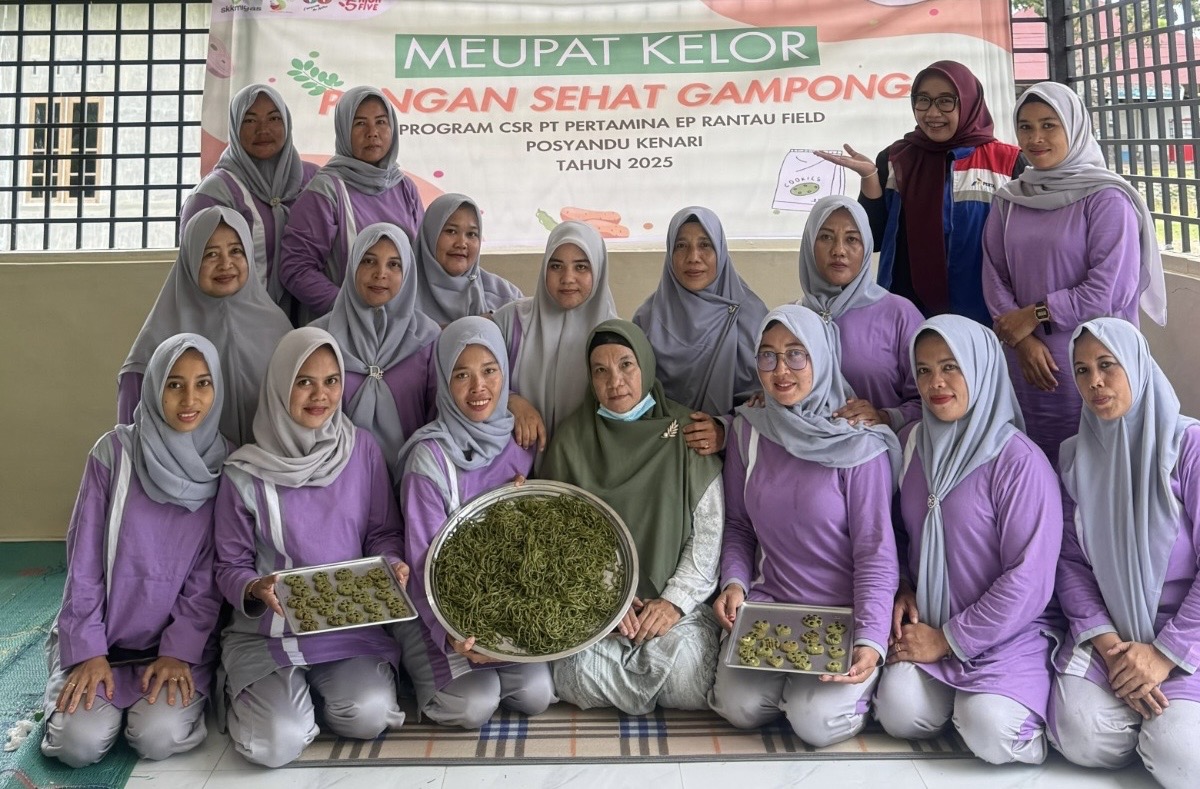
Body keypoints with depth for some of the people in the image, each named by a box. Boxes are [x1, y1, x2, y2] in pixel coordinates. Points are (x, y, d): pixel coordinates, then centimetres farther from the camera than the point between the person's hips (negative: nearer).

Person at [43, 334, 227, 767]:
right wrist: (88, 650, -8)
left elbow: (209, 575, -3)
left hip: (181, 635, 0)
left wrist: (181, 651, -11)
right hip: (105, 632, 1)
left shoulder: (223, 465, -5)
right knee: (80, 742, -16)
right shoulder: (115, 451, -8)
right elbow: (84, 558, -5)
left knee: (159, 738, -21)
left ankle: (184, 678, 10)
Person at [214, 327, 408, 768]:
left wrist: (392, 564, -17)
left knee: (369, 716, -22)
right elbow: (230, 566, -2)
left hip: (352, 622, 1)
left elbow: (383, 533, 5)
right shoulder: (246, 473, -9)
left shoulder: (363, 450, -3)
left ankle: (316, 685, 12)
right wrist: (256, 589, -23)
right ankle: (252, 689, 16)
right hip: (271, 630, -1)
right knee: (277, 743, -19)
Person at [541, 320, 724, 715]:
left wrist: (675, 600, -12)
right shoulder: (571, 438, 4)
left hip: (676, 601, 0)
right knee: (577, 679, -26)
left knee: (689, 687, -26)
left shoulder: (686, 432, 1)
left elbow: (708, 531, -1)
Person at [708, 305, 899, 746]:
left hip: (845, 610, -3)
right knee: (739, 705, -17)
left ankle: (858, 683, 13)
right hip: (769, 601, 4)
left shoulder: (857, 443, -13)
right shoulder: (747, 430, 1)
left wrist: (871, 639, -23)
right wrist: (734, 583, -9)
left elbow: (875, 552, -13)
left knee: (817, 721, -20)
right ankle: (790, 678, 16)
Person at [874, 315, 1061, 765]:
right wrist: (903, 590, -2)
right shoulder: (912, 443, 3)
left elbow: (1029, 578, -16)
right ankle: (953, 687, 12)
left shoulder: (1019, 461, -15)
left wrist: (948, 640, -12)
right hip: (925, 627, 4)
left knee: (987, 732, -27)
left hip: (1009, 633, -4)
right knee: (899, 714, -19)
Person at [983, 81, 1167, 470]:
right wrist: (1022, 338, -10)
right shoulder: (1009, 200, 7)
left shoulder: (1106, 199, -8)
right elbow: (994, 278, 3)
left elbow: (1111, 289, -14)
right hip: (1026, 364, 4)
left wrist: (1035, 314, -9)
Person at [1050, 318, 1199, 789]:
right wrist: (1106, 643, -13)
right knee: (1082, 739, -19)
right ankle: (1150, 703, 11)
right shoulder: (1075, 455, 2)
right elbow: (1071, 560, 0)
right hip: (1108, 631, 3)